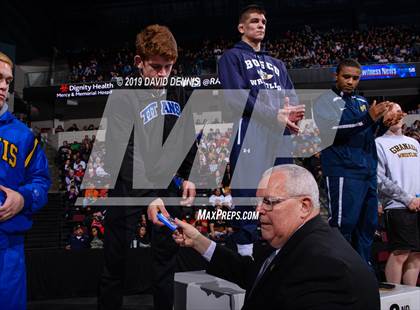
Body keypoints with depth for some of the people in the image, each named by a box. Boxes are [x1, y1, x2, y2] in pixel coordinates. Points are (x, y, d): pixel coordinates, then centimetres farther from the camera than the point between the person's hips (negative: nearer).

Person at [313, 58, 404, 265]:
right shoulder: (325, 101, -1)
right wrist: (368, 118, -27)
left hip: (368, 172, 7)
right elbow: (332, 129, -19)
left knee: (368, 224, 10)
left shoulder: (361, 101, 20)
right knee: (343, 224, -10)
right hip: (343, 172, -7)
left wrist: (384, 123, 2)